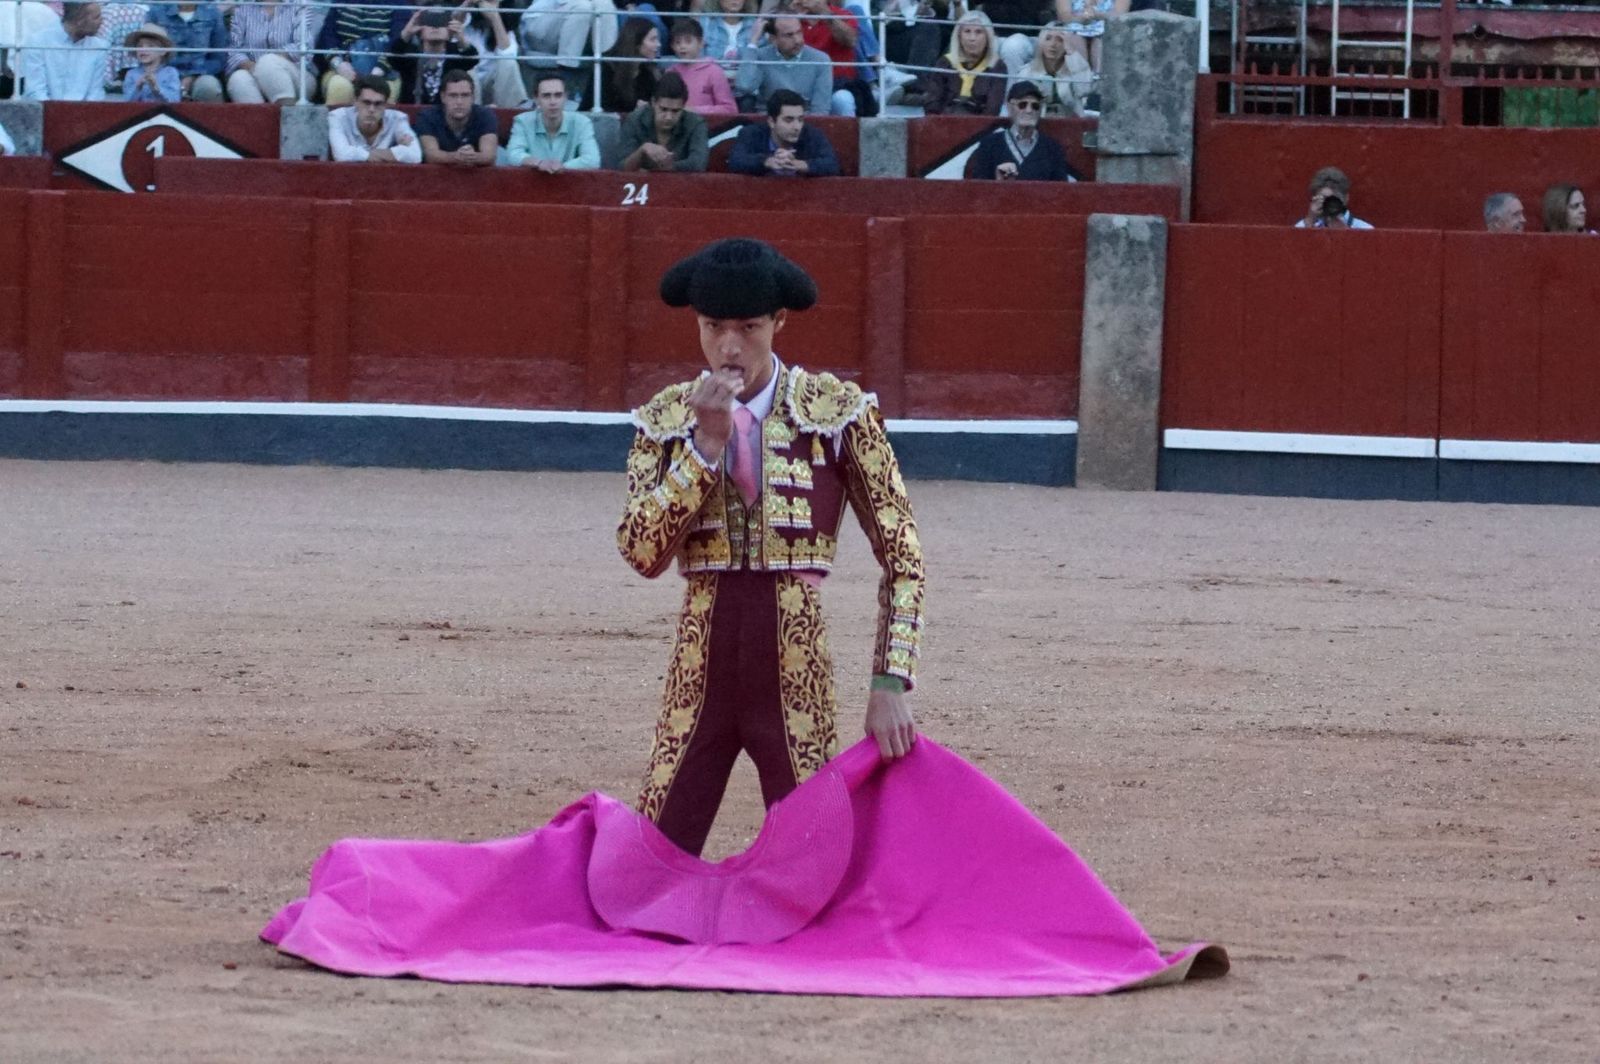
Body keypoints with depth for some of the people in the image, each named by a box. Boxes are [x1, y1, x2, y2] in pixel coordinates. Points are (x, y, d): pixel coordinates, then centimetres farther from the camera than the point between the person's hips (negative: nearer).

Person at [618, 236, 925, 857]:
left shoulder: (838, 412, -3)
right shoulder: (666, 420, 4)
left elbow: (902, 555, -2)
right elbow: (643, 554, -8)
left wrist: (890, 683, -9)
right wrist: (706, 444, -14)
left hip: (795, 674, -2)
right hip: (701, 669, 2)